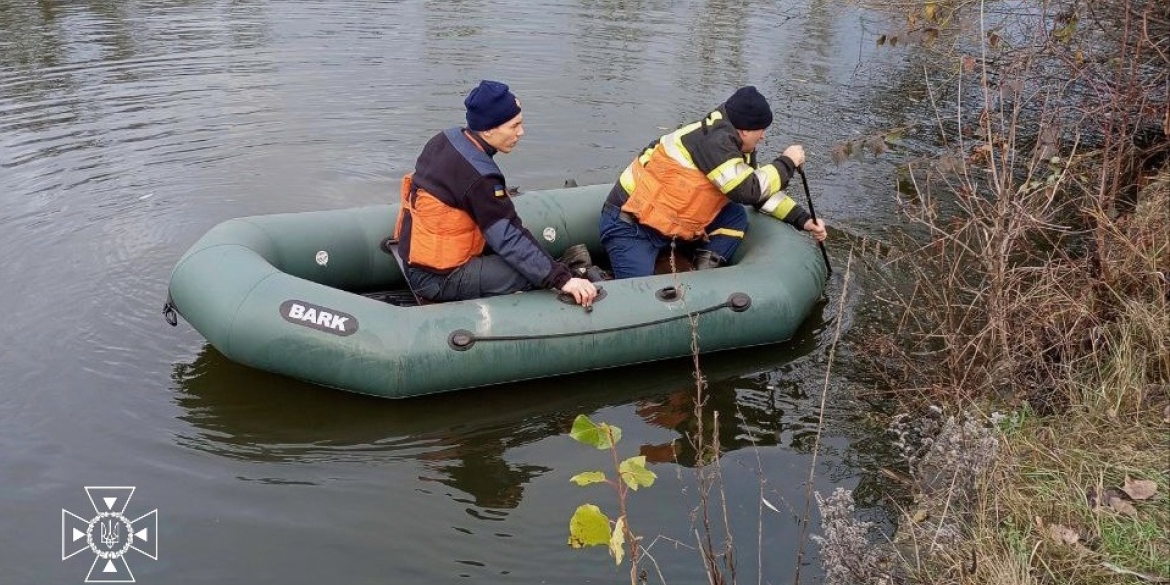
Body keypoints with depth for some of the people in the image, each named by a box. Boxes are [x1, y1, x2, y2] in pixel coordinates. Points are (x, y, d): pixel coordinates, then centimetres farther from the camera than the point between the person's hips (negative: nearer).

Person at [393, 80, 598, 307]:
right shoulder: (478, 176, -25)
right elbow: (509, 239, -27)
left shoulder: (446, 139, 1)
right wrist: (562, 279, -27)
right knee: (536, 275, -18)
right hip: (436, 279, -10)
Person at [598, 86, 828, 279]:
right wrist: (787, 162, -14)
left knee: (735, 217, -1)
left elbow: (762, 191, 17)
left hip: (664, 221, 10)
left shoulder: (738, 148, 7)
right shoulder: (712, 139, -22)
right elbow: (749, 190, -28)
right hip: (628, 224, -10)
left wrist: (803, 220, 12)